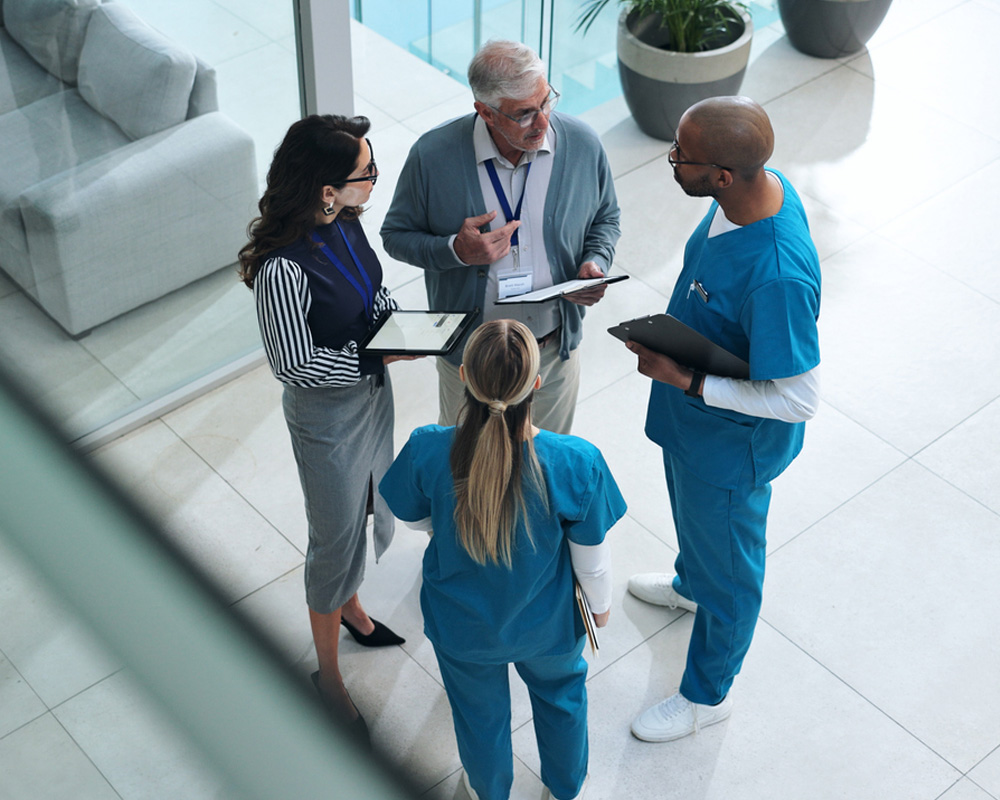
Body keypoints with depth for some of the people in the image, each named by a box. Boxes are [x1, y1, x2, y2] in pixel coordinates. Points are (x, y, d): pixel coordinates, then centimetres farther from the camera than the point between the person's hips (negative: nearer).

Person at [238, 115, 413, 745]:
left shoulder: (345, 221, -11)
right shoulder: (284, 268, -35)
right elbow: (294, 365, -25)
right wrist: (379, 356, -24)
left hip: (373, 388, 8)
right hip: (329, 413, -8)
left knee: (374, 512, 28)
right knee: (338, 539, 10)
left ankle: (350, 608, 56)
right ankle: (329, 676, 33)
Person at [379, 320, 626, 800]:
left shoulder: (427, 451, -33)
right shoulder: (577, 463, -35)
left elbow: (414, 519, -10)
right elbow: (591, 559, -17)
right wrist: (600, 603, 5)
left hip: (462, 627, 1)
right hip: (547, 625, 0)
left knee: (479, 710, 31)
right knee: (559, 693, 34)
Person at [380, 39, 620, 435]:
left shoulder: (583, 145, -13)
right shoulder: (434, 155, -20)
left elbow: (605, 219, 5)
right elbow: (396, 234, -7)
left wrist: (596, 263, -16)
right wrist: (455, 250, -25)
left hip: (555, 350, 2)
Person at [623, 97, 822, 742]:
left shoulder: (777, 276, -43)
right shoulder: (761, 184, -16)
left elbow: (799, 400, -33)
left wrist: (684, 379, -30)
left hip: (732, 442, -8)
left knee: (726, 567, 18)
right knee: (690, 511, 36)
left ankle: (707, 694, 44)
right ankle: (689, 585, 69)